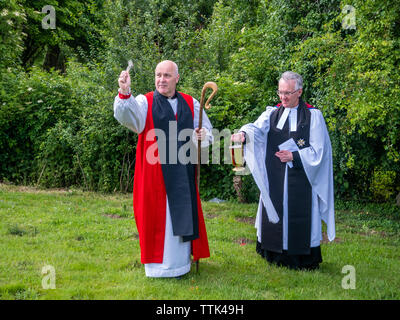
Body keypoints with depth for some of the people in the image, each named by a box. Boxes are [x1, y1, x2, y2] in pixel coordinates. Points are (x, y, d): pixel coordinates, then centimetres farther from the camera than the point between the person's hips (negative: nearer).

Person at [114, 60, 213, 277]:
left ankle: (181, 259, 24)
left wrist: (203, 135, -7)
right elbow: (127, 115, -23)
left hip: (183, 173, 4)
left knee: (183, 215, 9)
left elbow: (208, 131, 17)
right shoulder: (145, 102, -1)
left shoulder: (190, 103, 10)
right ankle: (159, 264, 11)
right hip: (156, 174, -3)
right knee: (158, 217, -1)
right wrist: (124, 93, -42)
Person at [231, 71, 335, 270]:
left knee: (300, 218, -2)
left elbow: (318, 151, -2)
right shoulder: (272, 113, 8)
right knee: (275, 214, 8)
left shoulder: (313, 116, 0)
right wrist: (243, 134, -34)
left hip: (301, 179, -3)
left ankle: (303, 260, 14)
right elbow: (257, 128, -12)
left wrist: (294, 156, -14)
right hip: (274, 181, 3)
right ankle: (276, 255, 23)